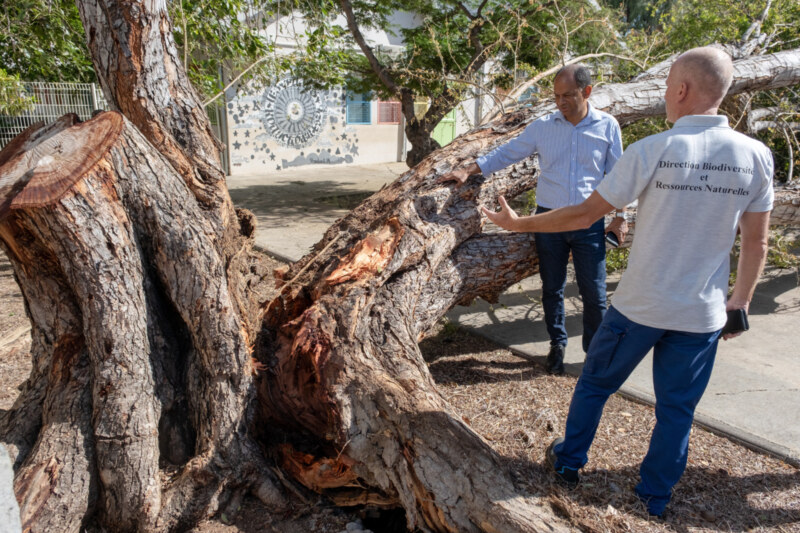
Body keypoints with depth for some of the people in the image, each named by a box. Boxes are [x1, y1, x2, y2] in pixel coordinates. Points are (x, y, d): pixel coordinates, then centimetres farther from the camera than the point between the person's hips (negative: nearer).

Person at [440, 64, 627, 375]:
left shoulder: (607, 127, 0)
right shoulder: (543, 127, 2)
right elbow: (506, 154, 7)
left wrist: (619, 217, 4)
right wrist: (468, 171, -1)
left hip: (590, 222, -1)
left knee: (594, 292, 2)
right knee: (552, 288, 10)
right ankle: (557, 346, 27)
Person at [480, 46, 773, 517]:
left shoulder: (652, 151, -14)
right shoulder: (755, 156, -4)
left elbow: (585, 215, -11)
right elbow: (756, 243, 2)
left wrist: (519, 223, 1)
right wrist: (740, 301, 15)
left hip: (639, 306, -2)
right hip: (702, 314, 3)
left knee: (594, 383, 19)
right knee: (677, 410, 16)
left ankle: (569, 460, 37)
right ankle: (654, 502, 29)